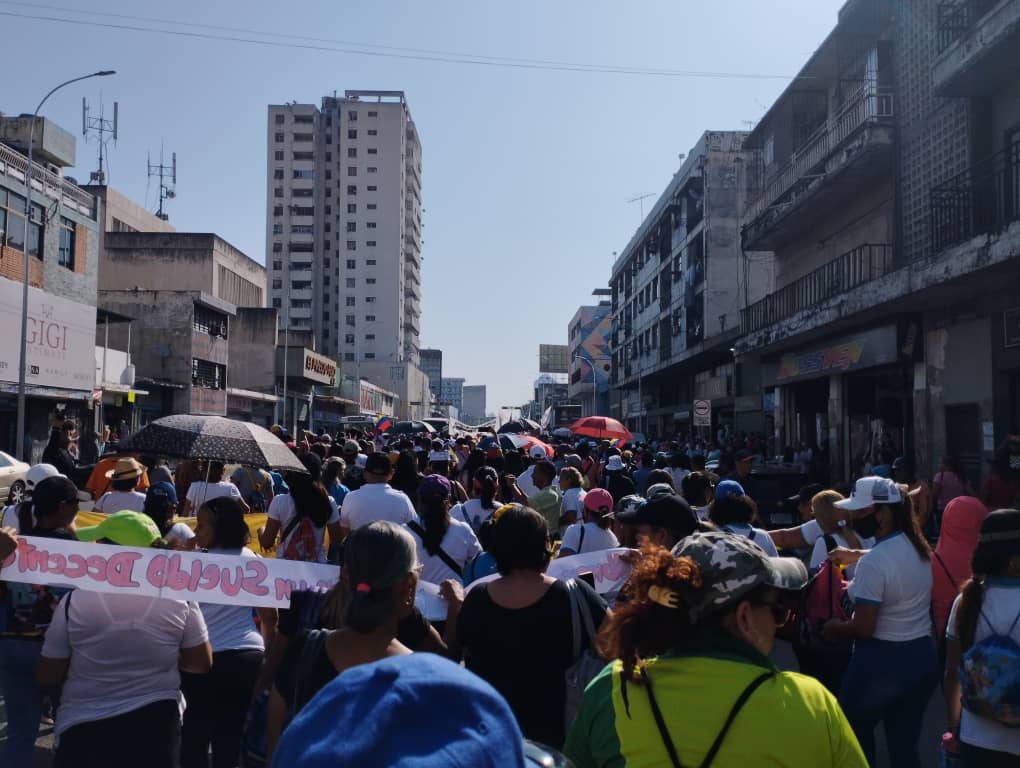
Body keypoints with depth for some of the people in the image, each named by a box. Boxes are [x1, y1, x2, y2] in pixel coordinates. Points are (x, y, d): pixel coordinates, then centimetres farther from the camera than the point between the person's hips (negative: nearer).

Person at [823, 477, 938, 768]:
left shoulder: (873, 562, -23)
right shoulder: (917, 546, 3)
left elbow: (863, 628, -21)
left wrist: (834, 629, -3)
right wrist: (855, 555, 27)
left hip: (881, 661, -8)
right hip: (922, 657, 8)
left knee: (855, 736, 15)